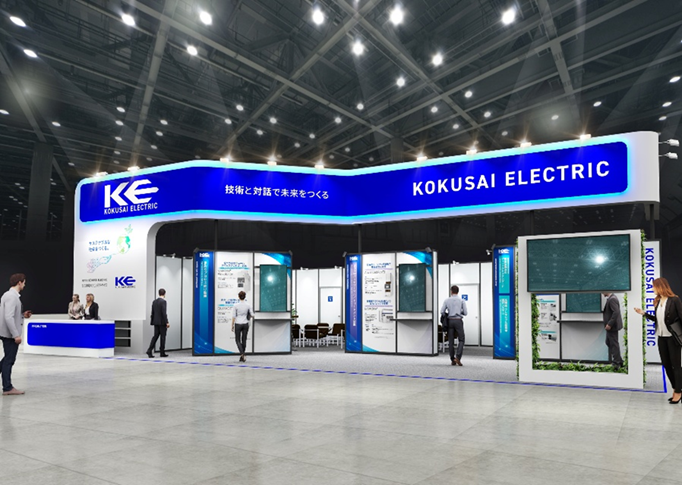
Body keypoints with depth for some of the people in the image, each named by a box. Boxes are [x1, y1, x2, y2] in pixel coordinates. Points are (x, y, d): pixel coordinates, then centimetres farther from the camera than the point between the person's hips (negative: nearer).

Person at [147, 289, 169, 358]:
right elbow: (164, 313, -19)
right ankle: (162, 353, 8)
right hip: (162, 322, -7)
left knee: (155, 336, 8)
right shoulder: (163, 301, -13)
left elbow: (152, 313, 12)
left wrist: (153, 321, 19)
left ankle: (149, 351, -5)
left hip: (156, 322, 7)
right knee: (163, 337, 2)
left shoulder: (154, 301, 10)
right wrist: (167, 322, -16)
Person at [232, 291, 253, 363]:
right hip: (245, 324, 2)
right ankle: (242, 356, 17)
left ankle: (242, 353, -16)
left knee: (237, 340, 7)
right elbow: (252, 315, -1)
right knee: (244, 340, 12)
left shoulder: (236, 305, -10)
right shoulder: (248, 305, -4)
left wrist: (232, 325, 2)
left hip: (238, 324, -2)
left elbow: (233, 317, -7)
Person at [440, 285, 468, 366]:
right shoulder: (462, 301, 1)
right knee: (461, 340, 5)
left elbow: (442, 312, -1)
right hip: (458, 321, -2)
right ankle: (458, 357, -13)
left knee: (451, 341, 7)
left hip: (450, 321, 2)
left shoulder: (447, 300, 3)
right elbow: (465, 313, 1)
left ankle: (452, 360, 7)